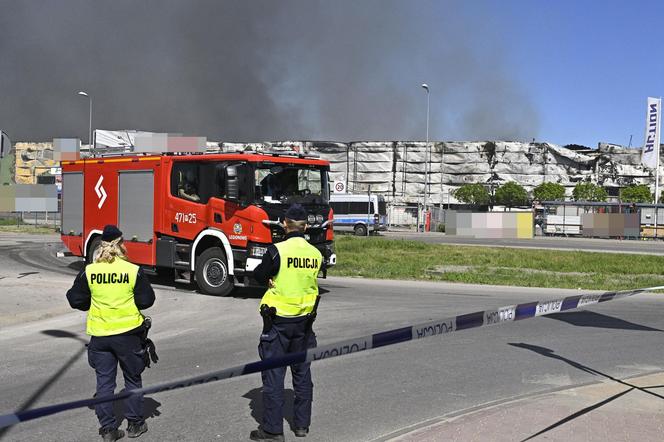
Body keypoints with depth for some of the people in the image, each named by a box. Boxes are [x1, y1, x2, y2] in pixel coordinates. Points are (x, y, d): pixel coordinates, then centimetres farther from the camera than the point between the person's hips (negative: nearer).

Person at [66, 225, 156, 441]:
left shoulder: (88, 272, -6)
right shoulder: (133, 271, -11)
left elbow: (76, 300, 2)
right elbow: (146, 300, -5)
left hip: (100, 334, 2)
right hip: (128, 334, -1)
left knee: (104, 381, 11)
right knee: (132, 379, 14)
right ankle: (135, 424, 21)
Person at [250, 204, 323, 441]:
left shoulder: (277, 250, -16)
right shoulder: (316, 254, -1)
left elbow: (259, 276, -6)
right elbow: (307, 281, 8)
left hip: (278, 320, -5)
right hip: (304, 321, 5)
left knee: (273, 374, 2)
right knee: (302, 373, 16)